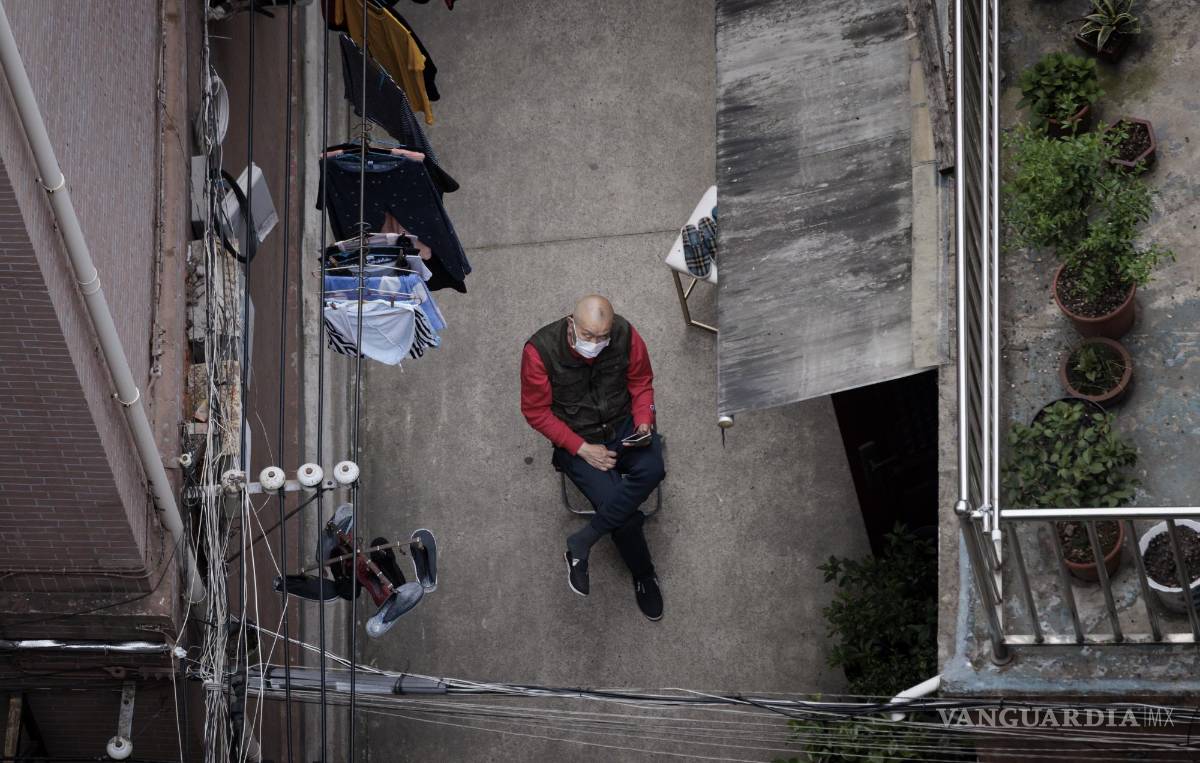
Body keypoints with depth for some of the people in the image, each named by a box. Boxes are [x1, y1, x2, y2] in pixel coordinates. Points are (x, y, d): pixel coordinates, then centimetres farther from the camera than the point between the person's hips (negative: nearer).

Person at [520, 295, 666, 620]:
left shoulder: (625, 335, -15)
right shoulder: (540, 350, -22)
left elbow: (642, 382, 4)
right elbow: (535, 411, -11)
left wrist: (644, 422, -15)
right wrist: (581, 448, -17)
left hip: (624, 425, 3)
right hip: (577, 439, -3)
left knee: (651, 470, -30)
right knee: (626, 517, -22)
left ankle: (581, 543, -19)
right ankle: (644, 577, 8)